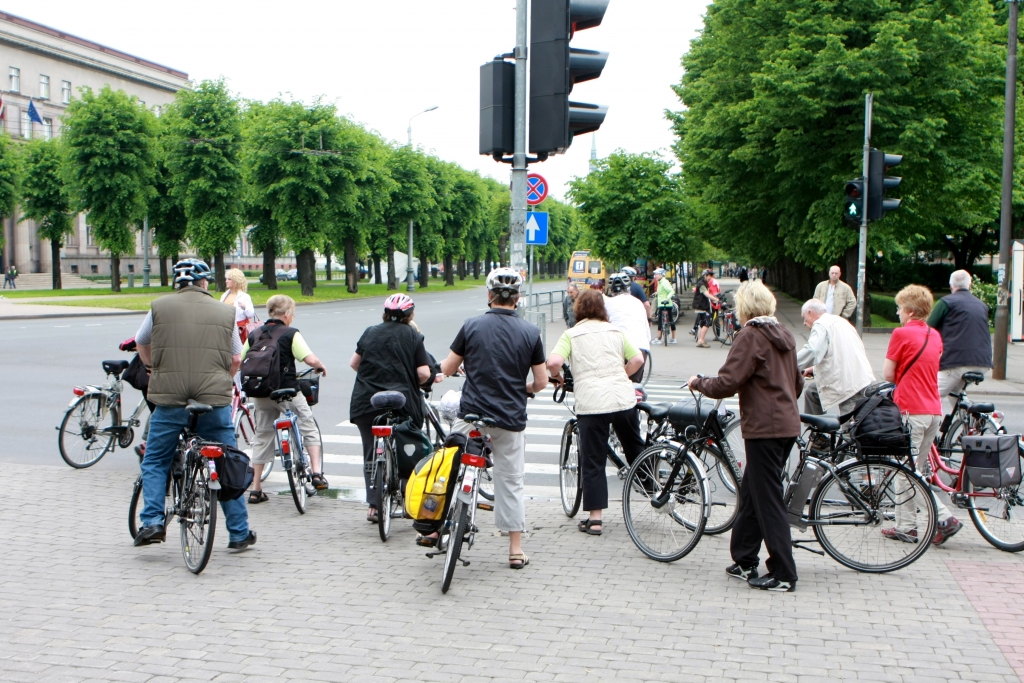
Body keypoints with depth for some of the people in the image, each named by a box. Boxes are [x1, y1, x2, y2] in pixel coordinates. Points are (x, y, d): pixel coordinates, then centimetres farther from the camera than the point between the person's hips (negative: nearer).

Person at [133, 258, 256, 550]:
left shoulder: (160, 307, 7)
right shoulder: (225, 312, 8)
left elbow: (141, 344, 23)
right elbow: (236, 359, 16)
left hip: (169, 399, -1)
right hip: (215, 401, 1)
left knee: (154, 462, 17)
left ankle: (152, 523, 7)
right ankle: (239, 533, 16)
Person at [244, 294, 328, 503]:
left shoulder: (254, 334, 6)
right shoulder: (291, 334, -8)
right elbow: (310, 359, -17)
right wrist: (321, 367, 4)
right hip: (286, 392, -5)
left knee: (262, 437, 14)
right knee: (309, 428, 13)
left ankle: (256, 489, 15)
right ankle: (317, 473, 2)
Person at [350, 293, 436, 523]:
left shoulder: (370, 332, 9)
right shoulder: (413, 336, 1)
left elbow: (353, 363, 11)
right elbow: (424, 373, -7)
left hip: (366, 403, 2)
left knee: (371, 455, 9)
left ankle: (374, 505, 6)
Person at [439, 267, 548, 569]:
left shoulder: (472, 326, -4)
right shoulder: (530, 332, -3)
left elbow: (447, 368, 3)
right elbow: (541, 381, 0)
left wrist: (441, 370, 27)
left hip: (471, 415, -1)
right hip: (511, 419, 1)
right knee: (511, 482, 9)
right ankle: (516, 550, 14)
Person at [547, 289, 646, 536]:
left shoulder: (571, 334, 4)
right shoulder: (615, 331, 14)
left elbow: (553, 362, -11)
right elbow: (638, 360, 10)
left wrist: (557, 377, 10)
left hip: (591, 404, -3)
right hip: (624, 399, 3)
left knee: (593, 462, 3)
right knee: (636, 451, 23)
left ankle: (595, 519, 3)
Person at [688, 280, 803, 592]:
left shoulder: (750, 336, -13)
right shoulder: (784, 335, 14)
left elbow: (727, 383, -19)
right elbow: (797, 383, 22)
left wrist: (698, 383, -2)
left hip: (764, 427, -9)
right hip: (787, 424, 9)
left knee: (768, 500, -3)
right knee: (751, 493, 17)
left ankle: (783, 574, 1)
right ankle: (744, 561, 24)